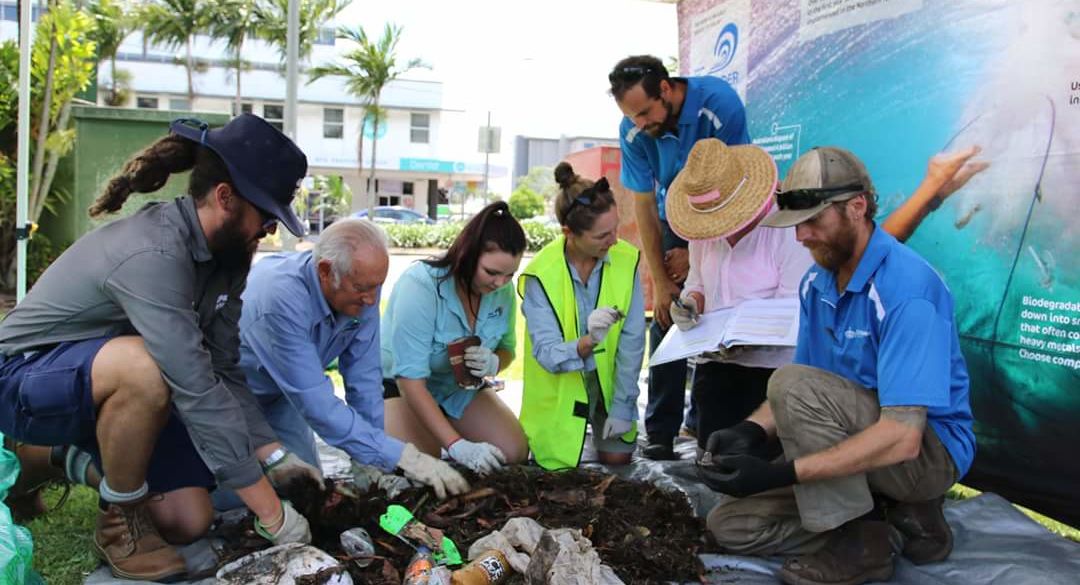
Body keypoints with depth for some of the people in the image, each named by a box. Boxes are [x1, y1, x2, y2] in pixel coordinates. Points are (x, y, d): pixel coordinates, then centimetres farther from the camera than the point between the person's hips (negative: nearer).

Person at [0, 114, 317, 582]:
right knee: (143, 364, -39)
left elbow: (223, 372, -4)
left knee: (190, 522, -3)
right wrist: (271, 512, -36)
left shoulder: (224, 254, -7)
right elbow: (197, 390, -39)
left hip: (114, 388, 8)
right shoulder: (152, 255, -34)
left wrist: (271, 455, -14)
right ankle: (120, 522, -13)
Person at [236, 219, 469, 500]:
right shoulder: (280, 300, -40)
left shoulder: (361, 287, -22)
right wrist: (403, 457, -39)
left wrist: (370, 462, -18)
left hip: (278, 397, 5)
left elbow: (363, 377, -15)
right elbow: (317, 405, -40)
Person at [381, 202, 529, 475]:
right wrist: (457, 445, -41)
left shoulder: (503, 290, -15)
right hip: (401, 386, -5)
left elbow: (506, 348, 3)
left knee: (514, 452, -7)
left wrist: (495, 363, -25)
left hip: (461, 388, 5)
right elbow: (411, 380, -34)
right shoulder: (420, 285, -33)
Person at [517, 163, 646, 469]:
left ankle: (604, 421, 32)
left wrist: (622, 405, -11)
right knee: (560, 466, -5)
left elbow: (632, 340, -12)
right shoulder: (541, 274, -24)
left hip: (607, 380, 2)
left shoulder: (626, 259, -17)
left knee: (616, 457, -1)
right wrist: (588, 342, -46)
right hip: (560, 385, -2)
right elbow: (546, 353, -25)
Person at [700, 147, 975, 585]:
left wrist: (781, 473, -36)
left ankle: (860, 542, -13)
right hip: (850, 448, 8)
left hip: (930, 451, -8)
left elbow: (902, 437, -32)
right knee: (729, 524, 1)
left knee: (794, 386, -29)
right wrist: (751, 431, -15)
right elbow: (807, 389, 7)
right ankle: (902, 511, 5)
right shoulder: (816, 282, 0)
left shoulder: (906, 288, -26)